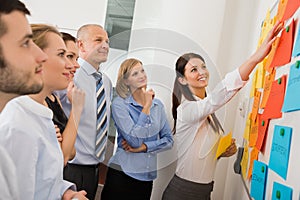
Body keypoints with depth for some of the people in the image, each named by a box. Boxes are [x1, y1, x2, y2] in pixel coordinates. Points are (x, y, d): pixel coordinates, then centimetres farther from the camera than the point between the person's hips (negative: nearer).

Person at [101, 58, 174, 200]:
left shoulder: (157, 104, 5)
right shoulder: (119, 104, -10)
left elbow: (168, 139, 6)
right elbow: (135, 140, -19)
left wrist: (144, 147, -9)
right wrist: (146, 106, -14)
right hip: (122, 174, -4)